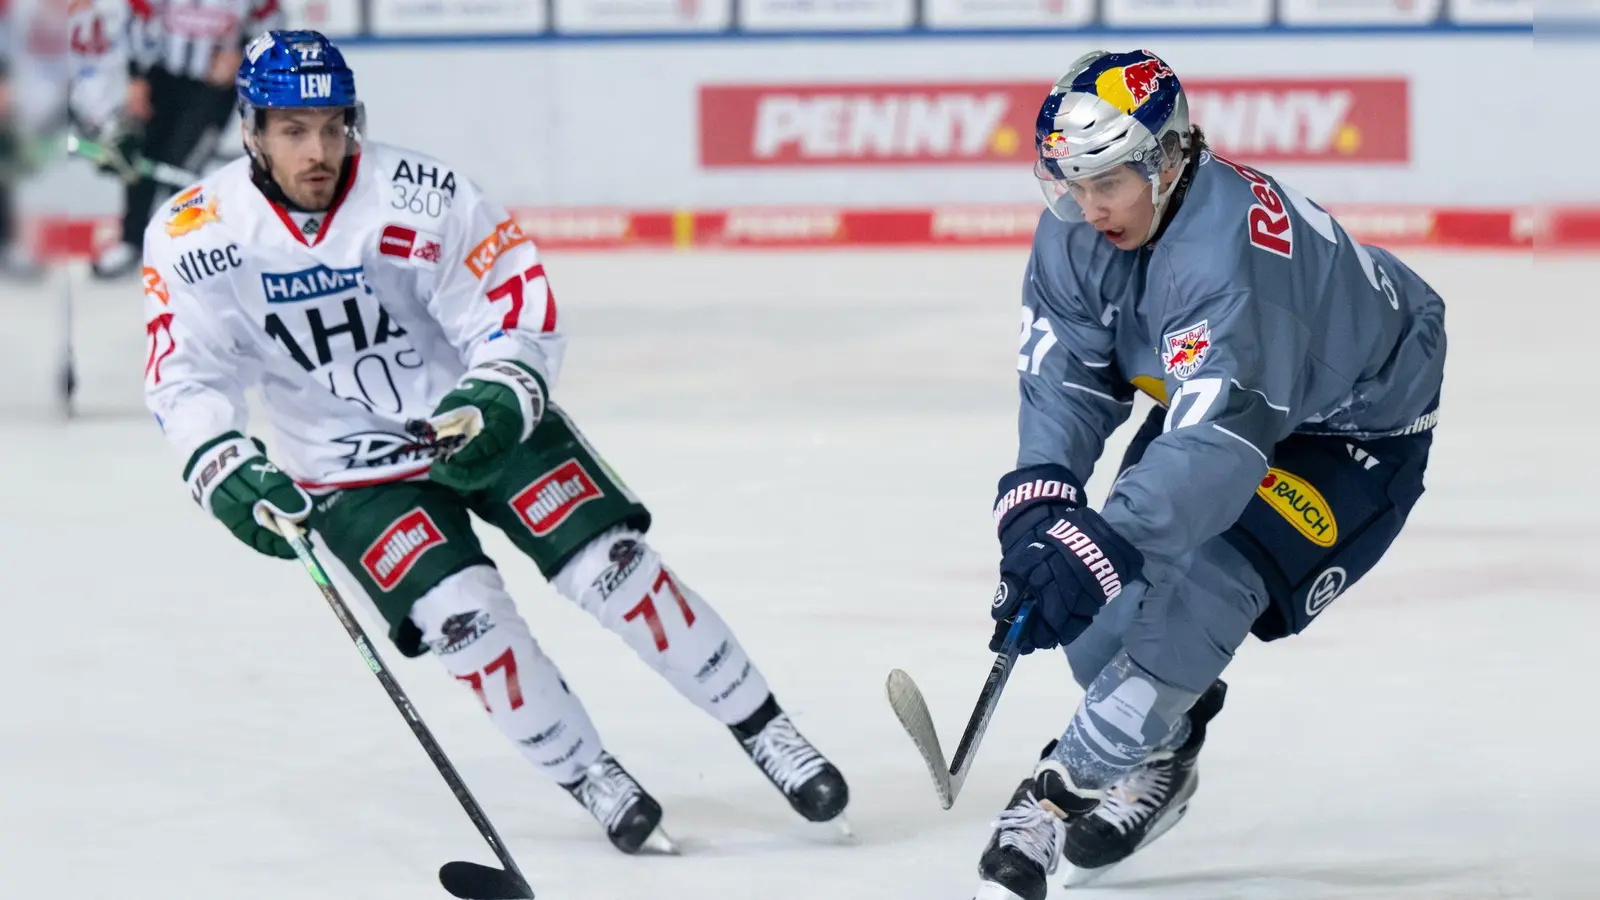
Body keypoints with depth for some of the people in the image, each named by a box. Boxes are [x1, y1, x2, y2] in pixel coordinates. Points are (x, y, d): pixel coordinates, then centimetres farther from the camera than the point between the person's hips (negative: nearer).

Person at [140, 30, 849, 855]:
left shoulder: (422, 199, -20)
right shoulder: (194, 237, -15)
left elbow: (522, 314, -17)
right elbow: (185, 375, -13)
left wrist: (497, 399, -37)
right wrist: (223, 470, -31)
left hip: (486, 418, -1)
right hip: (351, 473, 1)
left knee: (612, 566, -11)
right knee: (462, 614, -19)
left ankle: (763, 730, 3)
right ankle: (590, 780, 0)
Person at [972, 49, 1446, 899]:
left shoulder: (1230, 248, -42)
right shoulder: (1075, 233, -18)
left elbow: (1223, 436, -49)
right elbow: (1065, 378, -15)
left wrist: (1101, 543, -57)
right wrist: (1038, 501, -33)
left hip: (1360, 418, -8)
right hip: (1210, 386, 8)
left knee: (1208, 579, -25)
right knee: (1110, 577, -4)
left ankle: (1068, 782, -17)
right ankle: (1161, 753, 21)